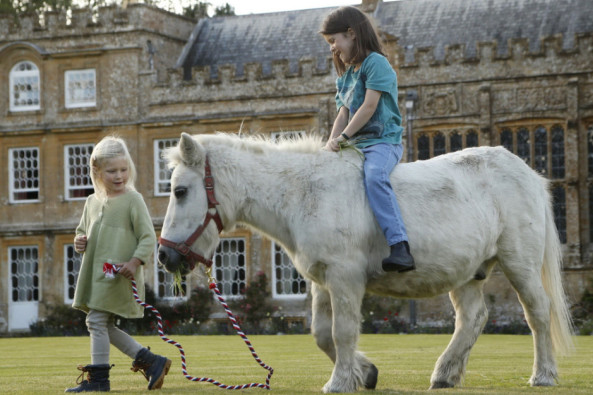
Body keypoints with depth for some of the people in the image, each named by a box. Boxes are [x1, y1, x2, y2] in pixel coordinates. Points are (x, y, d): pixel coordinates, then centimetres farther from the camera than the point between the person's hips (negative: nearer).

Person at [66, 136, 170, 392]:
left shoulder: (132, 199, -6)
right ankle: (152, 362, 16)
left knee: (97, 320, -10)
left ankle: (98, 379, -2)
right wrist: (80, 242, 4)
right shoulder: (93, 201, 14)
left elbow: (148, 237, -9)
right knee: (104, 326, 9)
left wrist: (135, 261, -22)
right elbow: (82, 230, 26)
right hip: (95, 271, 8)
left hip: (119, 273, -8)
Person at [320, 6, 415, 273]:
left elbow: (369, 106, -15)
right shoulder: (346, 75, 21)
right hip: (356, 145, 10)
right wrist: (331, 144, -5)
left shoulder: (376, 63, -6)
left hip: (383, 141, -10)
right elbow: (343, 114, 13)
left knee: (374, 177, -36)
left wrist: (343, 137, -17)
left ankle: (400, 248, -48)